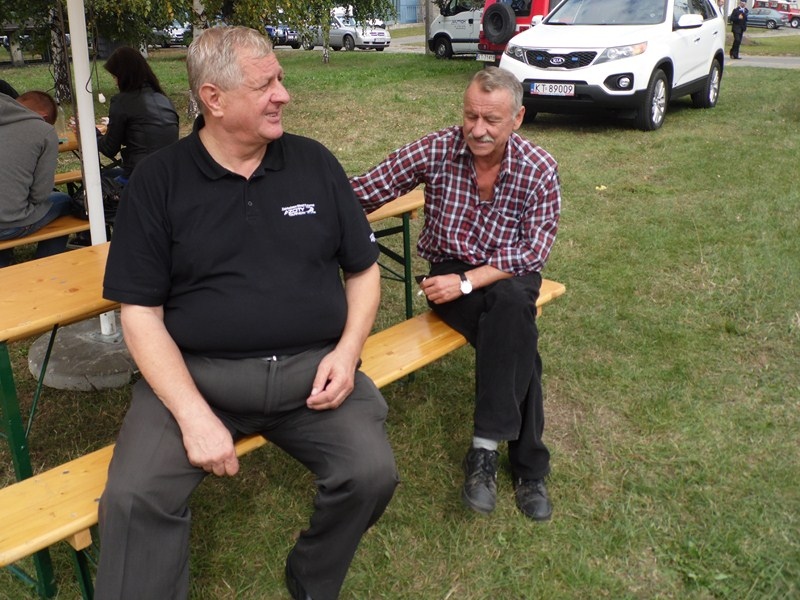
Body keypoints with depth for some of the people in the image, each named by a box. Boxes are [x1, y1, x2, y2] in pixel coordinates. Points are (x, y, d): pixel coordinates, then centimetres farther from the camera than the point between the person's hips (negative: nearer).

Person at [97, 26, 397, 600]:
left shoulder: (314, 162, 7)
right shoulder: (158, 180, 1)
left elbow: (364, 269, 13)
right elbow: (140, 311, -2)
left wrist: (347, 350, -6)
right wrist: (193, 413, -15)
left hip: (313, 370, 2)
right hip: (195, 373, -1)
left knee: (372, 473, -19)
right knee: (135, 497, -25)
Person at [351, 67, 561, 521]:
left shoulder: (540, 170, -8)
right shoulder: (435, 151, -8)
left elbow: (533, 251, -12)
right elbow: (364, 193, -10)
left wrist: (467, 281, -22)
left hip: (511, 278, 1)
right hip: (448, 270, 0)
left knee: (512, 301, -37)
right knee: (518, 341, -31)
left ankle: (486, 449, -29)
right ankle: (528, 466, -19)